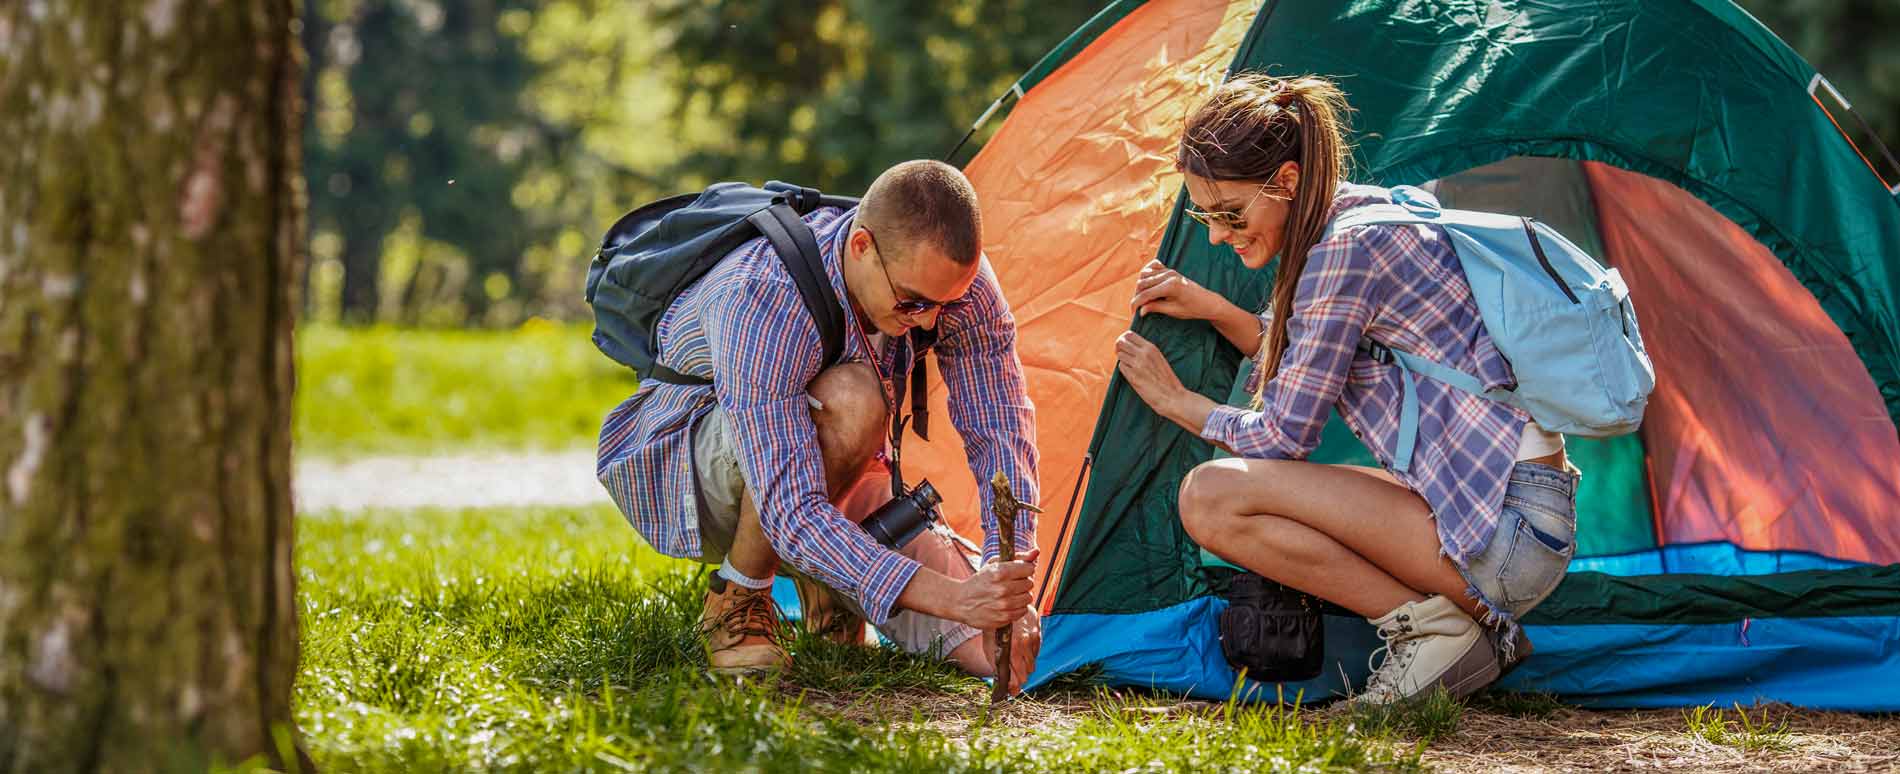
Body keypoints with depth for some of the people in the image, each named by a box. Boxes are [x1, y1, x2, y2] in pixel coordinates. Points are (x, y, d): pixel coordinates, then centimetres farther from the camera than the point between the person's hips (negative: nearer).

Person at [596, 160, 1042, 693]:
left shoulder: (951, 273, -21)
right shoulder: (763, 302, -39)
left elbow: (1002, 433, -15)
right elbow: (791, 514, -43)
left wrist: (1010, 583, -30)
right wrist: (948, 596, -51)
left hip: (831, 476, 6)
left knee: (997, 649, -12)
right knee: (848, 401, -40)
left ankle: (824, 580, 16)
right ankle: (737, 599, -17)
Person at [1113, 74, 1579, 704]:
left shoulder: (1346, 249, -15)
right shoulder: (1367, 211, 13)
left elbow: (1284, 435, -10)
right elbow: (1308, 372, 27)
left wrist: (1178, 402, 6)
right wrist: (1213, 310, 16)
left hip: (1510, 525, -10)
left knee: (1212, 498, -16)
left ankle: (1430, 627, -10)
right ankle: (1479, 637, 11)